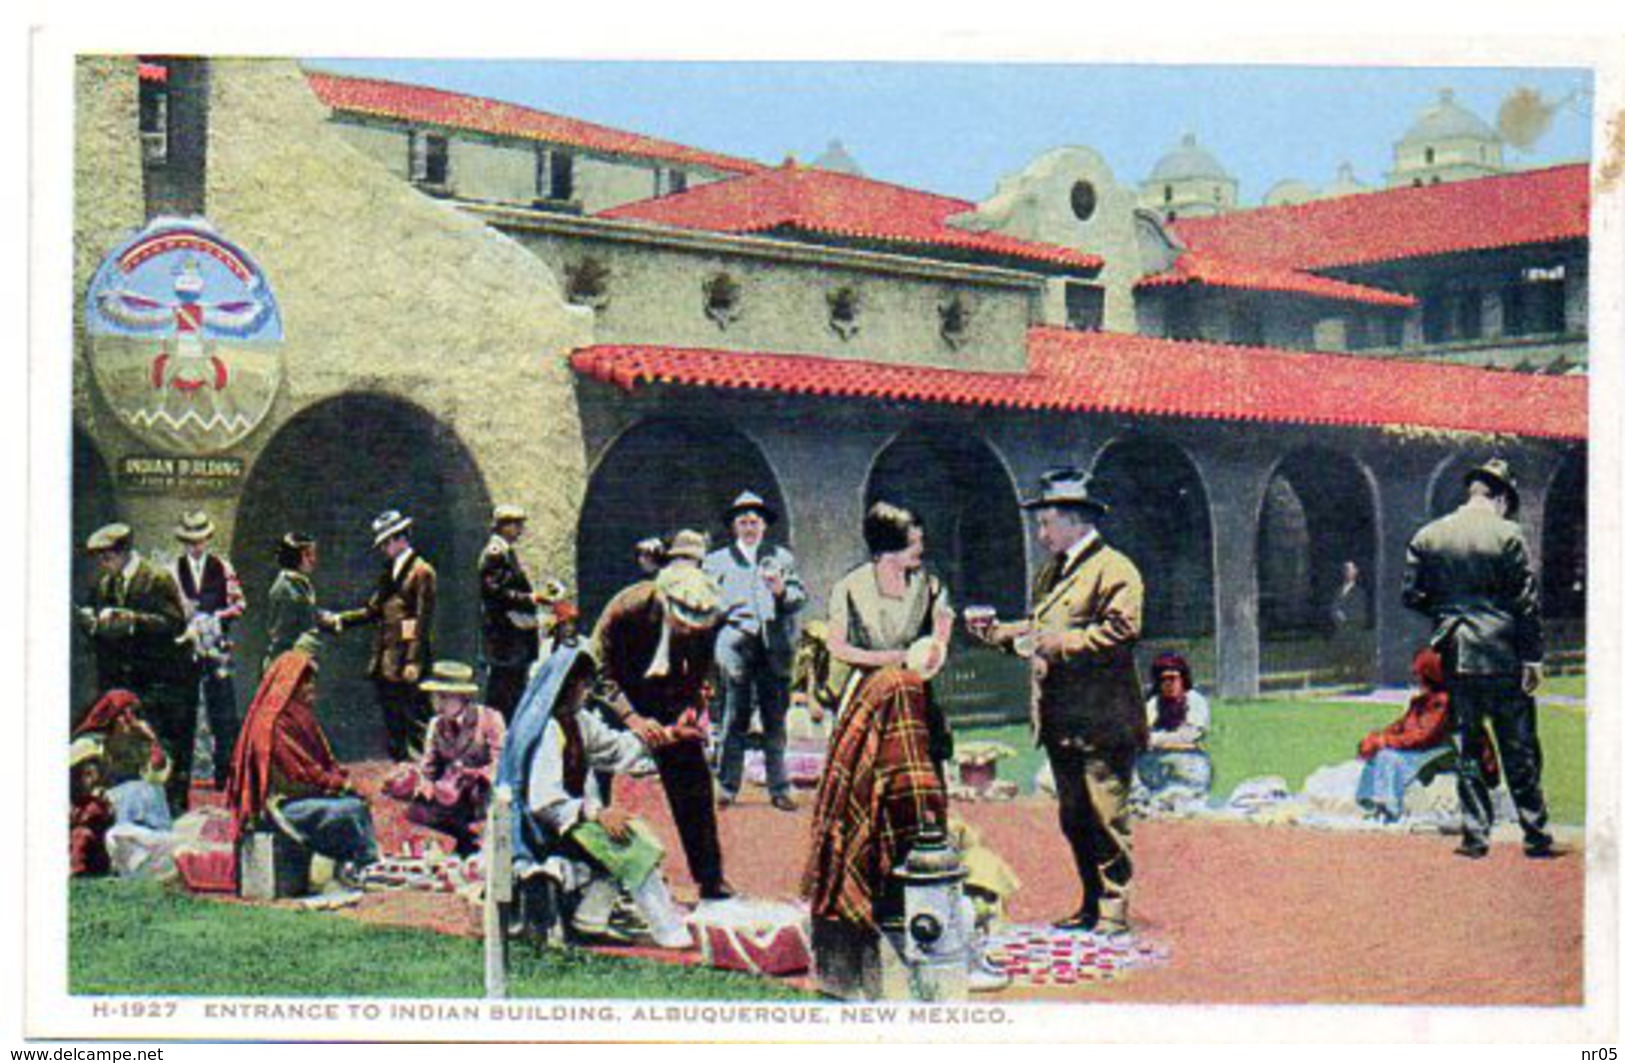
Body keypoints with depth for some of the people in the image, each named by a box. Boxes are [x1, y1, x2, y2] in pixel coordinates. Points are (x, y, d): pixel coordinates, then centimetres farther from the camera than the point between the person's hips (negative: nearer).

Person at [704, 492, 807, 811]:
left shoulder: (782, 557, 19)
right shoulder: (717, 561, 15)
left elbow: (800, 596, 12)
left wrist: (781, 591, -8)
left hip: (775, 649, 1)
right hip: (736, 646, -1)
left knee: (775, 720, 1)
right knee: (735, 718, -3)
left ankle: (779, 788, 5)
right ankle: (727, 786, 2)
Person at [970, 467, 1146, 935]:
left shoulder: (1114, 570, -8)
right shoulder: (1050, 573, 21)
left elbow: (1120, 630, -18)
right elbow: (1037, 629, 26)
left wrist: (1062, 643, -18)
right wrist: (999, 633, 9)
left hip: (1102, 724, -9)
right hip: (1060, 722, 9)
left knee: (1106, 817, -6)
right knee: (1073, 818, 13)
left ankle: (1113, 909, 1)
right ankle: (1091, 905, 21)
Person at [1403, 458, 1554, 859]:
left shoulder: (1427, 537, 4)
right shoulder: (1508, 535, -6)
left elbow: (1412, 595, 5)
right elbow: (1527, 601, -8)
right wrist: (1533, 657, -5)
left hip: (1455, 657, 3)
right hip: (1502, 656, -3)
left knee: (1467, 750, 9)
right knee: (1519, 750, 4)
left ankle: (1475, 836, 8)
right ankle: (1535, 835, 8)